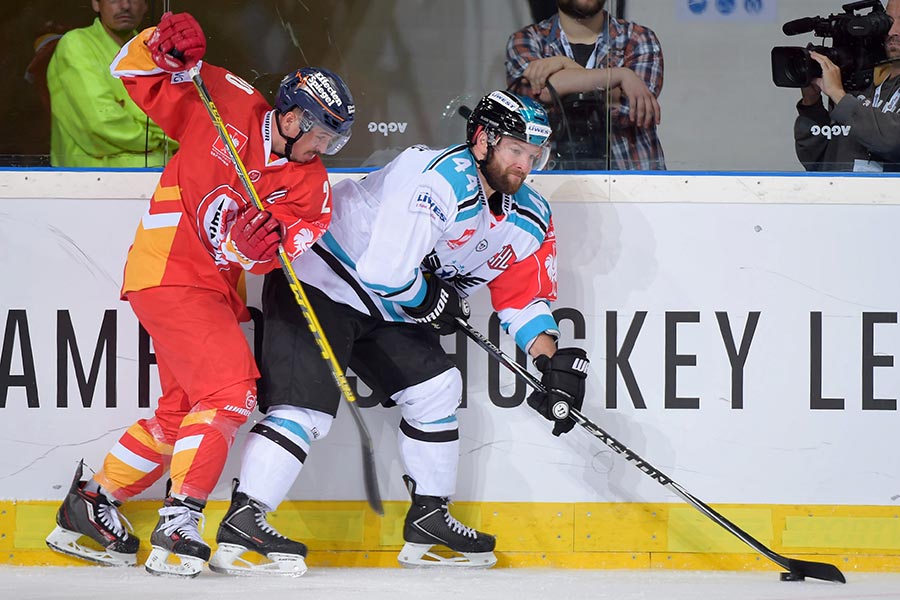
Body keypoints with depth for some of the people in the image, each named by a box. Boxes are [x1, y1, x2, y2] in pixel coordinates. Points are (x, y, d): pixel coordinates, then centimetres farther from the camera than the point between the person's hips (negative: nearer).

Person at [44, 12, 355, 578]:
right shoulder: (228, 106, -8)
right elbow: (141, 76, -3)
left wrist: (260, 245, -33)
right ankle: (179, 523, -20)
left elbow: (302, 233, -11)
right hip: (169, 272, -8)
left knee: (183, 411, 16)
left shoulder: (310, 182, 4)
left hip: (214, 288, 8)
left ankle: (92, 505, 31)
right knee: (230, 388, -19)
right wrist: (163, 46, -24)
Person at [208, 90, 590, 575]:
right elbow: (387, 271, -35)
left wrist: (555, 363, -3)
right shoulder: (440, 180, -30)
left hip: (384, 308, 10)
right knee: (307, 405, -19)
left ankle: (428, 523, 17)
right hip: (319, 283, -9)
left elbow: (524, 299, 10)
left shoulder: (527, 219, 0)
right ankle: (241, 526, -21)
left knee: (436, 386, 7)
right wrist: (433, 301, -15)